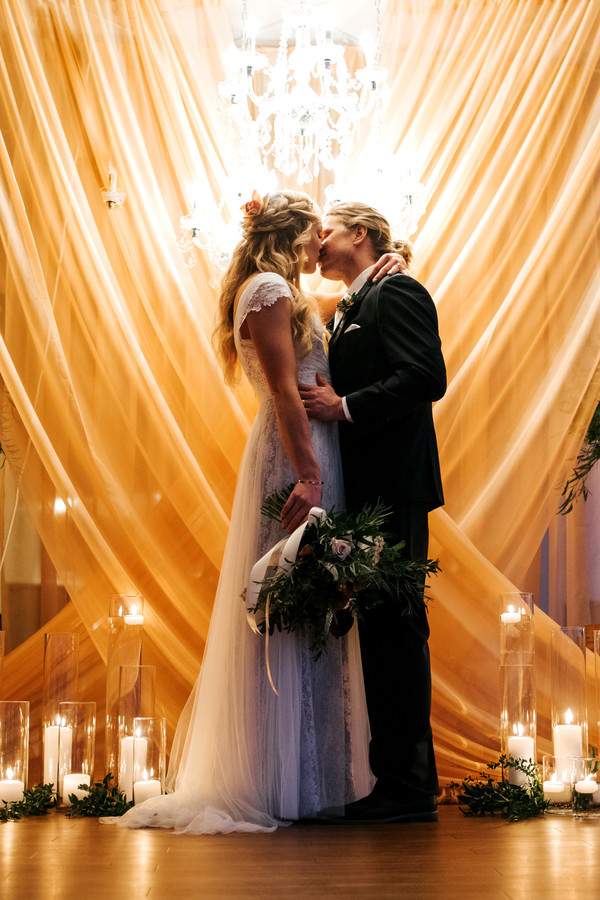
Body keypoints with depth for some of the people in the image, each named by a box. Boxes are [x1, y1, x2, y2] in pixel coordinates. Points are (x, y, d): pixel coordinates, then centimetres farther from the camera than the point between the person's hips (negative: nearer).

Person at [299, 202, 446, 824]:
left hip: (393, 486, -10)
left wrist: (344, 406, -16)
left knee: (393, 626, -10)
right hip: (369, 490, 10)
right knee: (383, 627, 9)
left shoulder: (396, 292, -4)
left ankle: (408, 787, -6)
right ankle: (399, 779, 14)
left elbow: (427, 377, -16)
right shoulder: (352, 311, 25)